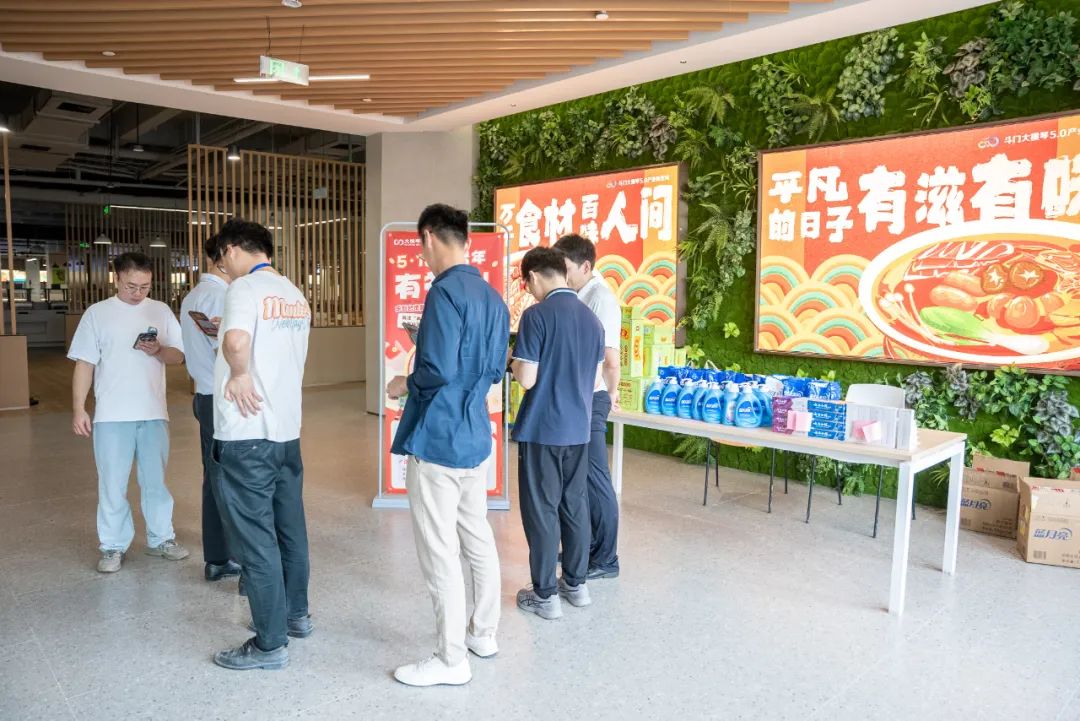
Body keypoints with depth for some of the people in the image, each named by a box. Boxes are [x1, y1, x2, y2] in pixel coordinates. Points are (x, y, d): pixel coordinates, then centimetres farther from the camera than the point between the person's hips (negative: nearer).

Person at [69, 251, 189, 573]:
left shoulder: (161, 311, 5)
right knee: (112, 484, 5)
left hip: (154, 412, 2)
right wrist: (78, 408, -4)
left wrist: (158, 350, -17)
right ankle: (113, 546, 18)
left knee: (155, 480, 12)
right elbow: (84, 363, 1)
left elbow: (178, 356, 5)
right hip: (111, 414, -1)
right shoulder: (97, 313, 1)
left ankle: (161, 538, 25)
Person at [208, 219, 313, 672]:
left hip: (246, 436, -8)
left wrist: (240, 375, -15)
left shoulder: (245, 287, -12)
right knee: (289, 528, 19)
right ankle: (296, 614, 34)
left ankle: (270, 644, 11)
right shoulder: (295, 295, 12)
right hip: (287, 430, 8)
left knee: (254, 539, 1)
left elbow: (236, 341, -31)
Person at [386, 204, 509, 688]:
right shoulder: (492, 296, 9)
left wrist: (406, 385, -6)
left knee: (439, 552, 2)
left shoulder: (445, 290, -17)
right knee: (477, 538, 19)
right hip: (476, 437, 9)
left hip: (438, 440, -9)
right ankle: (484, 633, 34)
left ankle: (451, 660, 15)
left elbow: (437, 370, -24)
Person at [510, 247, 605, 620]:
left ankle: (545, 594, 13)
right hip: (578, 428, 6)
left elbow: (527, 379, -17)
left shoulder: (536, 315, -14)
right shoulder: (592, 318, 7)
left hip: (542, 430, -6)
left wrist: (514, 360, 2)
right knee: (574, 505, 16)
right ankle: (576, 583, 28)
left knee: (541, 510, 4)